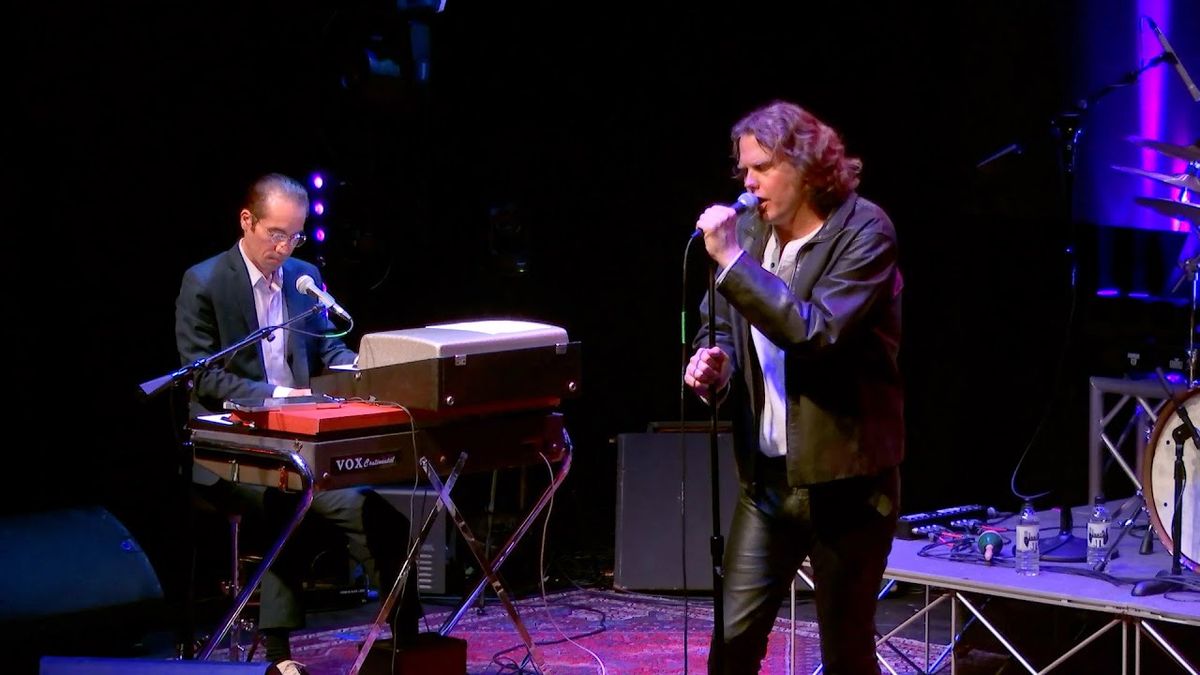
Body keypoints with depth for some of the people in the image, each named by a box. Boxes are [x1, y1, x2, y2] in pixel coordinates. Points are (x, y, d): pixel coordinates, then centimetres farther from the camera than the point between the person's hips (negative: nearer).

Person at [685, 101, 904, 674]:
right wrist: (712, 362, -6)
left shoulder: (864, 230, -13)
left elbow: (817, 333, -26)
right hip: (766, 476, 5)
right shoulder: (749, 229, 5)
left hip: (844, 476, -5)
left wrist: (732, 259, -25)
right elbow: (716, 324, 17)